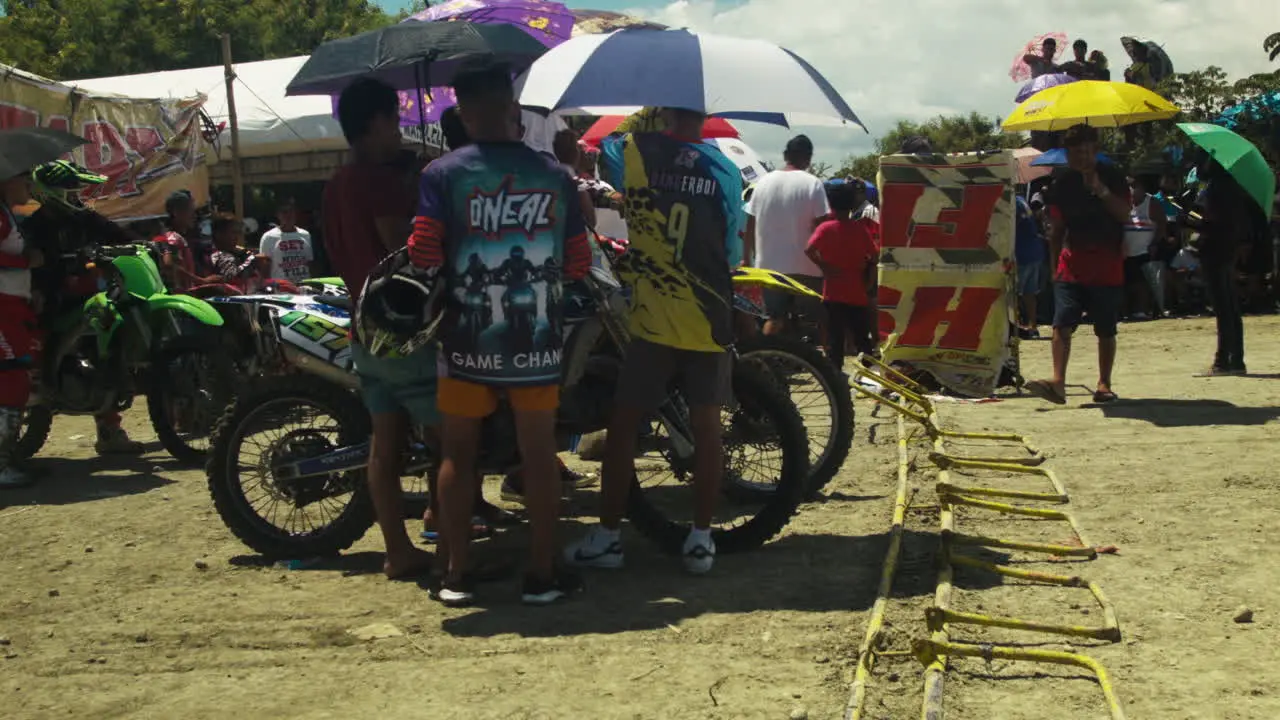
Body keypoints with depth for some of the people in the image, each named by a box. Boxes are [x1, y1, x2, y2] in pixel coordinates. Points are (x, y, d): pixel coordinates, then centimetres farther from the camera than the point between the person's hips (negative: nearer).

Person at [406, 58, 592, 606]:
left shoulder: (443, 174, -8)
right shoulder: (554, 176, -2)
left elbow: (423, 256, -16)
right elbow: (578, 264, 0)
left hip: (467, 340, -1)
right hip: (537, 340, 1)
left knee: (457, 454, 10)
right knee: (539, 454, 8)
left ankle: (456, 574, 14)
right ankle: (542, 574, 14)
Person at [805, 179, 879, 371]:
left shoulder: (826, 228, -6)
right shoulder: (861, 228, -1)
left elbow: (809, 250, -22)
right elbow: (874, 257, -2)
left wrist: (824, 267, -11)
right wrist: (869, 283, 7)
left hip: (833, 295, -2)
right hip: (858, 295, 2)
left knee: (835, 340, 3)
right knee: (862, 340, 12)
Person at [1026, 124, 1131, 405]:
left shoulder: (1112, 177, 2)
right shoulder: (1062, 184, 9)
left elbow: (1124, 214, -9)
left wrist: (1100, 189, -20)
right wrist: (1054, 263, 12)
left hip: (1107, 267, -2)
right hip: (1072, 264, 2)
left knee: (1106, 329, 5)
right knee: (1062, 323, -13)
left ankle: (1104, 384, 16)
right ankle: (1058, 382, -21)